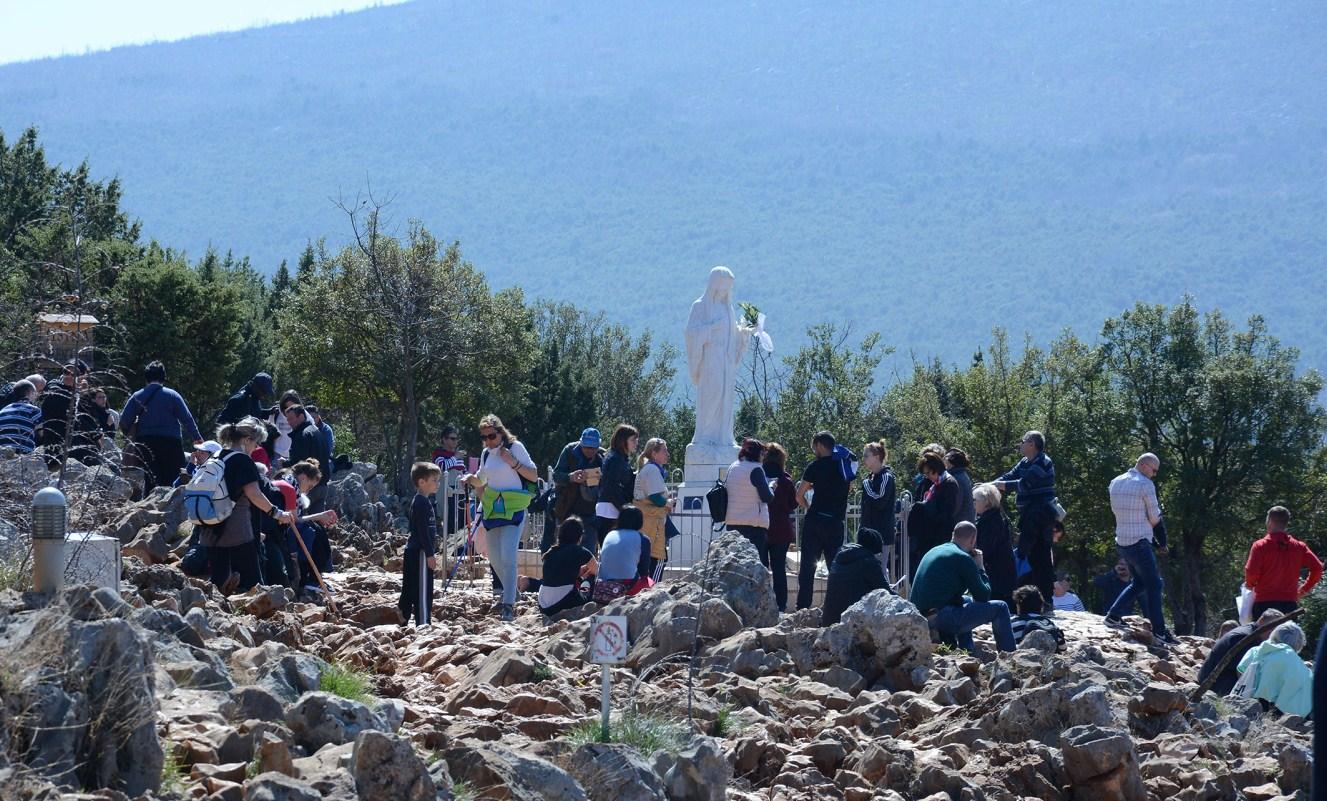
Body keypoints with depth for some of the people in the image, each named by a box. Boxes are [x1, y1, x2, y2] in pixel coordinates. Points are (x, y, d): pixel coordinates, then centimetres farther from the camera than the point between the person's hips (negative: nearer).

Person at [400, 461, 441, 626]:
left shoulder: (420, 502, 17)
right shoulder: (422, 503, -15)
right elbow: (423, 531, -19)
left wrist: (430, 552, 25)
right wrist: (430, 554, -19)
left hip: (412, 552, 10)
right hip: (420, 552, -10)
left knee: (409, 590, 13)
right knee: (423, 590, -8)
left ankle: (403, 621, 18)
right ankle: (422, 624, -9)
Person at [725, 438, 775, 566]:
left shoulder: (732, 468, 9)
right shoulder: (755, 469, -12)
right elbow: (767, 497, -12)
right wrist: (770, 485, 8)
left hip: (732, 522, 7)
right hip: (753, 522, -7)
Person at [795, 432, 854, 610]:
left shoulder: (816, 466, -5)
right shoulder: (845, 464, 7)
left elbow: (799, 496, -2)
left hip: (816, 520, -4)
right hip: (837, 521, 4)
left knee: (808, 565, 1)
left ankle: (803, 607, -4)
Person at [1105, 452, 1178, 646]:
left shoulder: (1116, 483, 10)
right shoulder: (1145, 484, -12)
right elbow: (1155, 518, -9)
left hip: (1121, 541, 8)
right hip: (1139, 542, -8)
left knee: (1139, 582, 21)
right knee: (1153, 586, -2)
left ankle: (1113, 615, 17)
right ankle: (1159, 630, -3)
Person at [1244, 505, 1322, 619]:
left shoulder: (1260, 546, -5)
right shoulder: (1299, 547, 6)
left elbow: (1251, 572, -13)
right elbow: (1317, 567, -1)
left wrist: (1250, 584, 8)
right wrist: (1306, 587, 11)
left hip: (1264, 602, -3)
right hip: (1290, 603, 3)